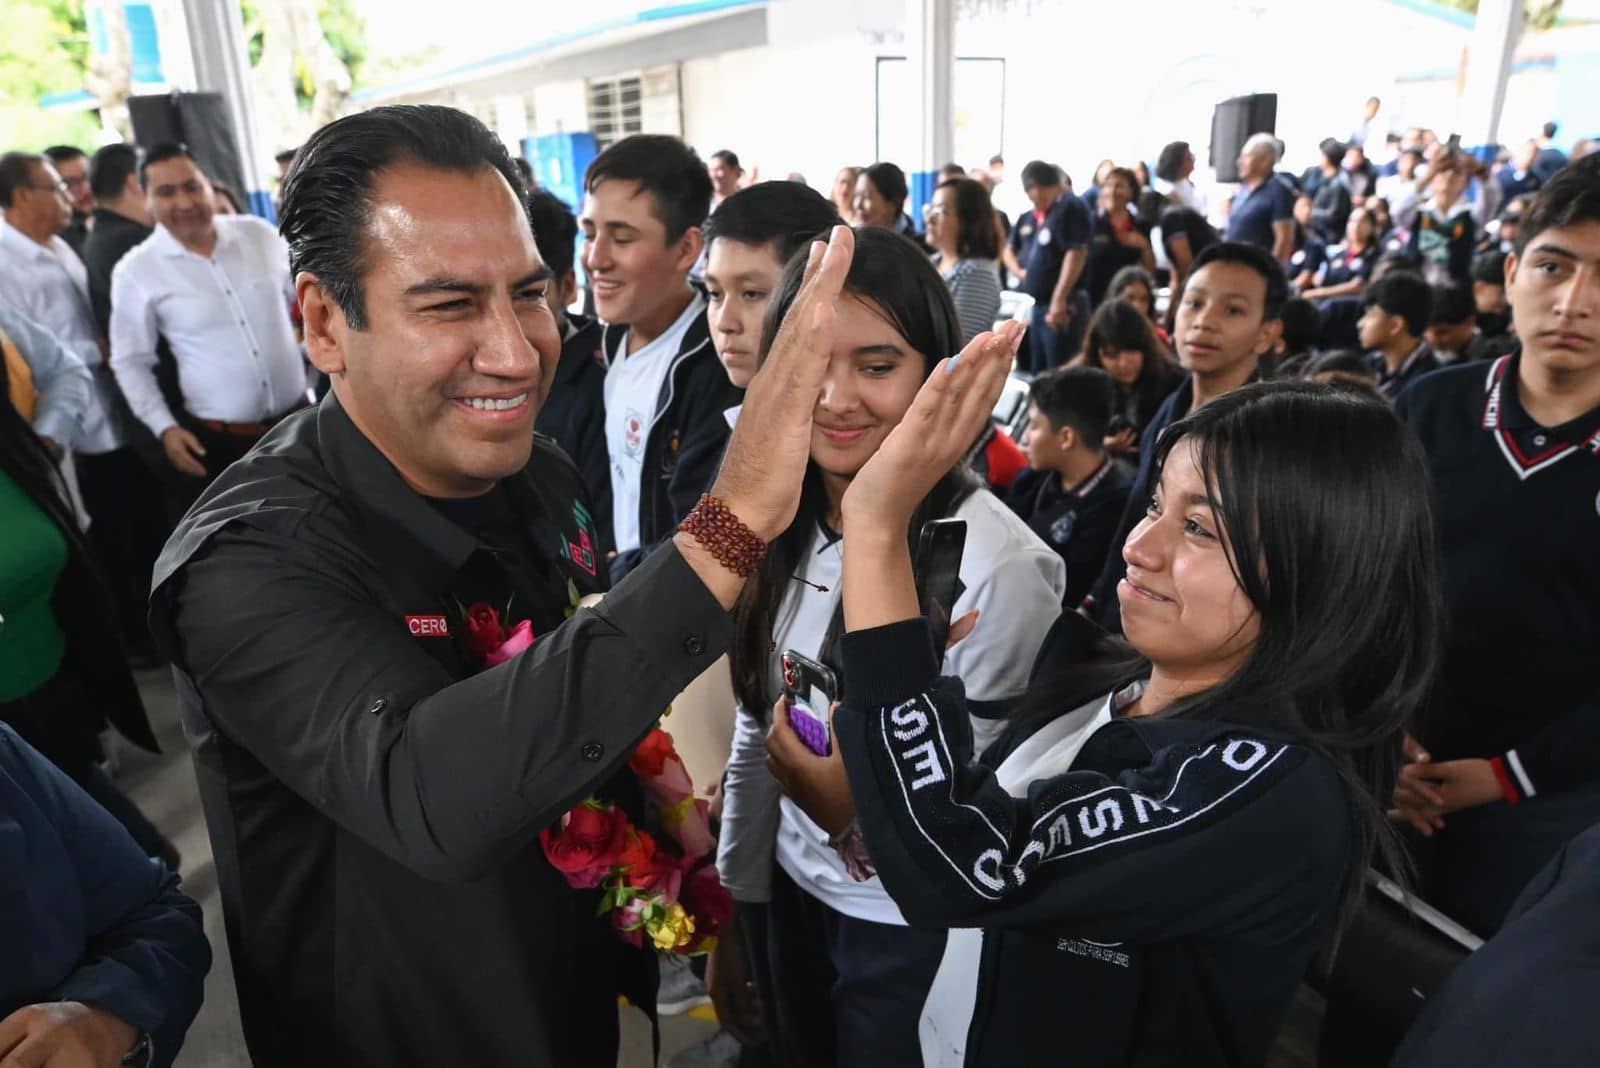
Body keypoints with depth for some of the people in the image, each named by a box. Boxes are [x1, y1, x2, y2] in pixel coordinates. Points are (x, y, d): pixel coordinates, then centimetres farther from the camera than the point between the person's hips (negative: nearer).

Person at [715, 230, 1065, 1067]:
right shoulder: (781, 520, -9)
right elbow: (755, 721, 2)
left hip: (911, 927, -5)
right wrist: (735, 891, 9)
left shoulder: (997, 561, -27)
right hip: (791, 888, 5)